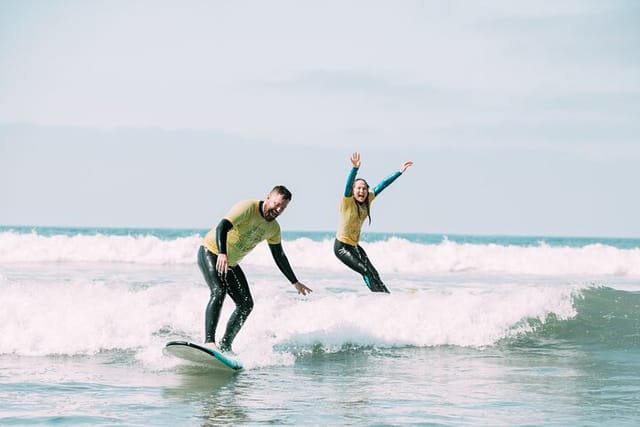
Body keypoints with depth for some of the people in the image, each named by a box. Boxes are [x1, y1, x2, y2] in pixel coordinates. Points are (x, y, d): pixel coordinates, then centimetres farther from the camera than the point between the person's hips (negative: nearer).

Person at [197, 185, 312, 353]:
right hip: (211, 252, -8)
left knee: (246, 304, 1)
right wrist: (222, 254, -51)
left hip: (231, 264, 8)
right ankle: (209, 341, -36)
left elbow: (279, 257, 13)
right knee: (218, 292, -29)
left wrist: (295, 282, 13)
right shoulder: (248, 208, -23)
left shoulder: (273, 228, 1)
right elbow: (222, 226, -36)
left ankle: (225, 345, 9)